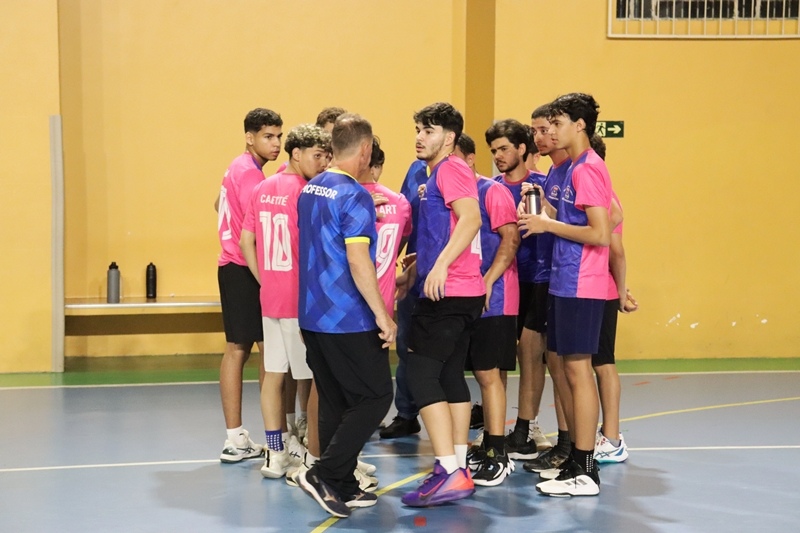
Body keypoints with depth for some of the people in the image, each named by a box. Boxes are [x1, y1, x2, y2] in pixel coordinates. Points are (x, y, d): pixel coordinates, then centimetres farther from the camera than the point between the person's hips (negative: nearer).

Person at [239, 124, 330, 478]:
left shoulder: (263, 189, 9)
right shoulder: (304, 192, -15)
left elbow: (246, 240, 12)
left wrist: (265, 281, 16)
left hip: (270, 298, 8)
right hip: (300, 301, -8)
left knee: (273, 374, 11)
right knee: (311, 379, 1)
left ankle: (275, 453, 16)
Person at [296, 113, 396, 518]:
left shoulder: (309, 190, 10)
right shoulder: (355, 196, -15)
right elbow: (358, 261, -21)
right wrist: (383, 317, -18)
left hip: (312, 315, 8)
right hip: (349, 319, -8)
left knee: (334, 403, 12)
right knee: (376, 396, 1)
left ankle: (342, 486, 16)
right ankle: (323, 473, -6)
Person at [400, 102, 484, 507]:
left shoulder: (450, 169, -9)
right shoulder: (437, 174, 21)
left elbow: (471, 218, -24)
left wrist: (440, 265, -32)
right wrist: (416, 268, 32)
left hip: (448, 291, -10)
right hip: (459, 292, 10)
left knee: (421, 373, -13)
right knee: (450, 375, 12)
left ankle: (449, 473, -17)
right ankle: (458, 467, 16)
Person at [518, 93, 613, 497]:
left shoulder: (587, 168, -14)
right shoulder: (574, 168, 16)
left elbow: (600, 234, -21)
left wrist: (548, 225, -14)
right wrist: (544, 212, 7)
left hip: (579, 286, -10)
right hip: (565, 282, 10)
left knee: (578, 370, -6)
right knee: (570, 370, 12)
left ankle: (584, 473, -1)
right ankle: (575, 460, 20)